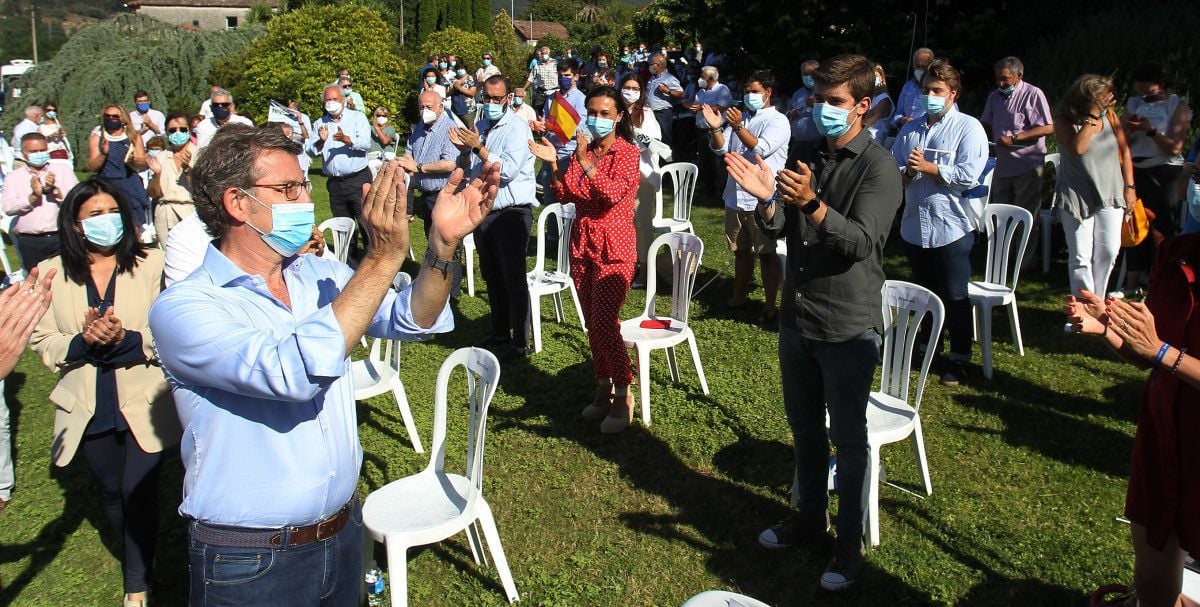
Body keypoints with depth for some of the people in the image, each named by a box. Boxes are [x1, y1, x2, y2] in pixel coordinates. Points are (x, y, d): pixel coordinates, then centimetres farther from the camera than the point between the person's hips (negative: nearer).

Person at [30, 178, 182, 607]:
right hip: (89, 409, 3)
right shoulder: (52, 274, 0)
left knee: (139, 493, 0)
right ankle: (136, 559, 47)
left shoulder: (152, 265, -7)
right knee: (111, 491, 19)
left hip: (144, 405, -3)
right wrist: (83, 341, -20)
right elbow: (42, 342, -1)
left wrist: (126, 339, -26)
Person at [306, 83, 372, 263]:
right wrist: (321, 141, -15)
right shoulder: (320, 123, 13)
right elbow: (310, 151, 4)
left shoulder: (357, 117, 2)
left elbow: (366, 143, -13)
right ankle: (351, 258, 23)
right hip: (334, 183, 4)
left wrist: (346, 139, -29)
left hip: (358, 179, -4)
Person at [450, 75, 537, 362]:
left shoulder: (517, 128, -12)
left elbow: (508, 170, -23)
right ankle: (500, 333, 31)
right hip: (484, 210, 8)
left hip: (511, 213, -8)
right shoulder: (481, 126, 12)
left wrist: (477, 148, -20)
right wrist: (465, 149, 4)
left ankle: (520, 343, 8)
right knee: (492, 278, 17)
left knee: (513, 279, -2)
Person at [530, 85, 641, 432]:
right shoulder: (583, 150, 11)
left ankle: (623, 394, 6)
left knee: (604, 323, -10)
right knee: (593, 324, 11)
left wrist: (585, 162, -25)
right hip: (582, 244, 6)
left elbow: (613, 194, -22)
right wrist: (553, 165, -7)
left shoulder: (627, 152, -7)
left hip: (613, 248, -6)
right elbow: (565, 197, 7)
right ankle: (603, 387, 24)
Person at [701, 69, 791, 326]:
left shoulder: (778, 121, -6)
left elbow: (762, 149, -21)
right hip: (735, 196, 6)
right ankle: (739, 296, 31)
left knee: (766, 253, 0)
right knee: (741, 250, 17)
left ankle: (769, 306, 5)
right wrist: (716, 128, -13)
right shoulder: (741, 117, 13)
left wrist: (738, 127, -28)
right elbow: (721, 149, 5)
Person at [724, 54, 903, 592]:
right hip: (797, 316, 6)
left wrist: (812, 204, -38)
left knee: (848, 438, 6)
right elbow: (779, 230, 3)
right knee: (805, 427, 19)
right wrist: (767, 200, -19)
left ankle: (850, 542, 22)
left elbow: (861, 242, -23)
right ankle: (810, 516, 37)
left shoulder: (879, 168, -11)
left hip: (848, 326, -6)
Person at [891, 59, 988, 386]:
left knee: (954, 296, 2)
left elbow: (968, 175, -17)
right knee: (924, 292, 18)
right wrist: (906, 172, -14)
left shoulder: (968, 128, -6)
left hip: (951, 227, -5)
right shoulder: (910, 130, 12)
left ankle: (959, 358, 14)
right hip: (914, 224, 5)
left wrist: (927, 167, -14)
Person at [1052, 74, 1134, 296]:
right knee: (1081, 257, -4)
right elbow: (1077, 148, -24)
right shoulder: (1064, 121, -6)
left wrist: (1129, 186, 8)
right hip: (1077, 197, -4)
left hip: (1110, 195, 4)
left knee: (1108, 252, 4)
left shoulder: (1110, 116, 4)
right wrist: (1093, 116, -23)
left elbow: (1124, 152, 11)